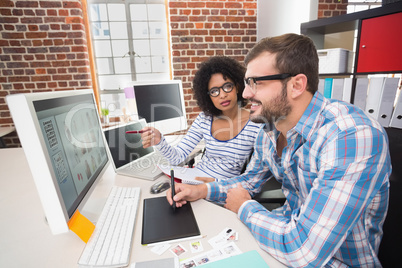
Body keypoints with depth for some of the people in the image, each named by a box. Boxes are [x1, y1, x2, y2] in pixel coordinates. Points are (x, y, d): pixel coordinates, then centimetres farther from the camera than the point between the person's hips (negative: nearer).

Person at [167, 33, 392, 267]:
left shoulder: (353, 137, -32)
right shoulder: (268, 132, -6)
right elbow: (250, 180, 10)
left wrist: (244, 208, -17)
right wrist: (203, 190, -6)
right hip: (290, 228, 6)